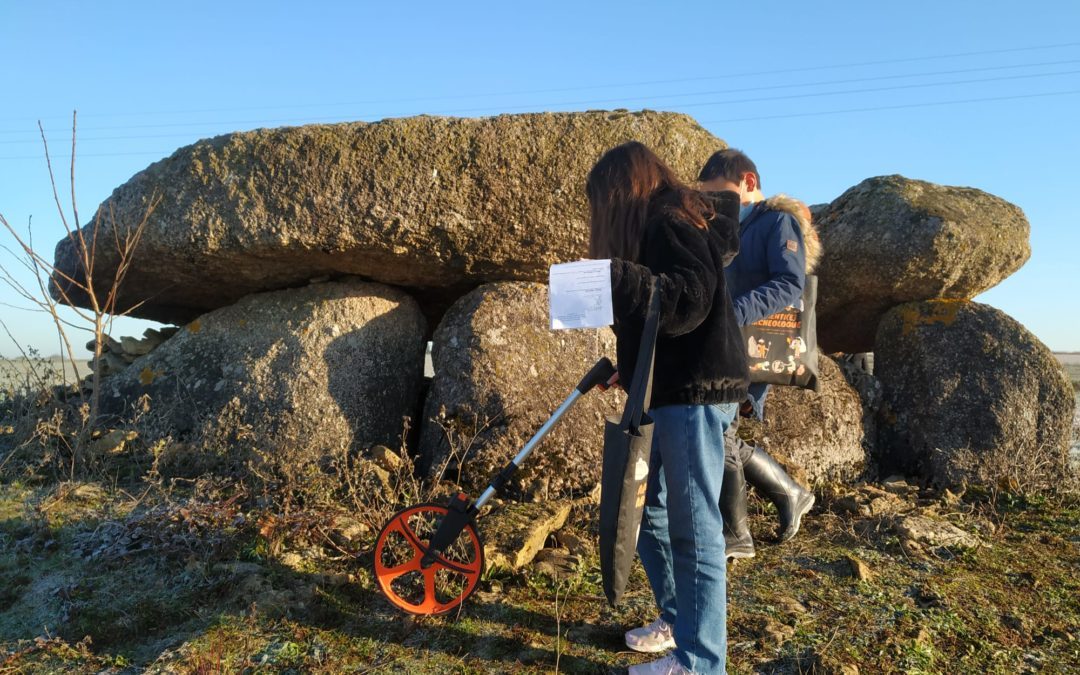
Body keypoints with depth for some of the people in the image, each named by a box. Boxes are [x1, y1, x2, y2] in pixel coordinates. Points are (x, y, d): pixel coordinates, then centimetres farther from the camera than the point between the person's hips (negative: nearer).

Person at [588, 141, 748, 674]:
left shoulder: (674, 222, -10)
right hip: (669, 392, 10)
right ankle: (678, 619, 31)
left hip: (695, 393, -10)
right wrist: (625, 366, 20)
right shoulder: (659, 226, 20)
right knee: (647, 511, 16)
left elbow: (688, 303, -22)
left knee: (692, 526, -4)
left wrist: (614, 274, -29)